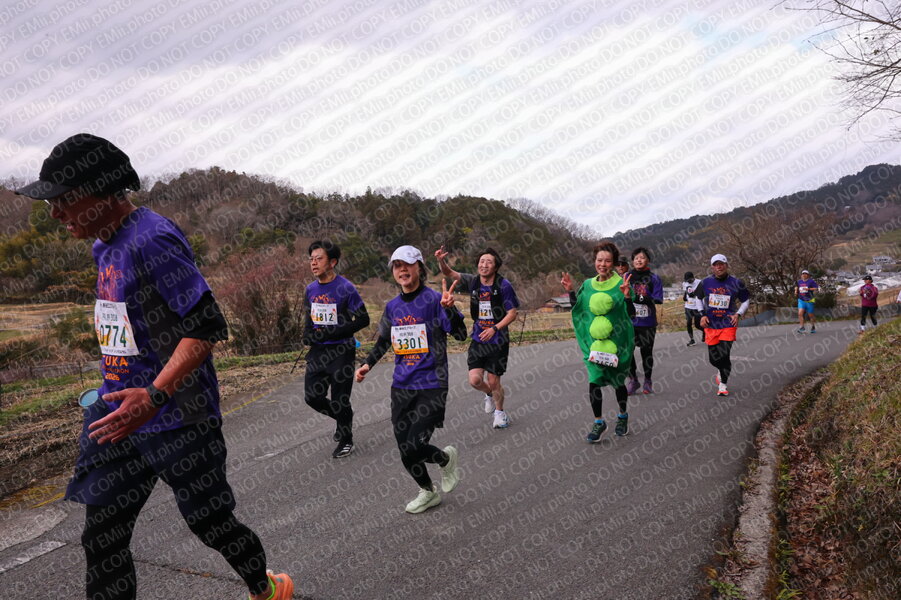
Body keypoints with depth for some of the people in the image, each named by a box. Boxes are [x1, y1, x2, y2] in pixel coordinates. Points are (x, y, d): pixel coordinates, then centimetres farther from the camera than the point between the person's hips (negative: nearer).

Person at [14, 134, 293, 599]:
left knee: (210, 522, 8)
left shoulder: (152, 241, -20)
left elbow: (208, 327, -25)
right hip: (120, 417, 9)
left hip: (177, 422, -8)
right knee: (101, 539, 9)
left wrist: (155, 396, -33)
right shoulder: (103, 247, 12)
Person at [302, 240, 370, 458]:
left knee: (340, 399, 2)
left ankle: (345, 440, 24)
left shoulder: (345, 288, -14)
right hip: (318, 351, 6)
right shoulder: (310, 290, 5)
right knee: (312, 397, 6)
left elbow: (363, 319, -13)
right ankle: (343, 420, 34)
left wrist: (331, 333, -19)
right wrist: (308, 333, -2)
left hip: (341, 352, -6)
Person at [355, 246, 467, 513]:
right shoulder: (392, 307, 8)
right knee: (405, 451, 8)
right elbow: (384, 340, 24)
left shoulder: (434, 299, -9)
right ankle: (428, 492, 34)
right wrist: (368, 364, 11)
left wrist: (448, 308, -34)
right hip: (401, 386, 6)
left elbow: (461, 335, -17)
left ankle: (447, 458, 21)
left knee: (413, 448, -13)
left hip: (431, 386, -6)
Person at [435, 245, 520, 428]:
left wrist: (494, 328, -20)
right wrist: (441, 260, -24)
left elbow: (512, 314, -8)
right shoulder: (473, 282, 0)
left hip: (498, 341, -3)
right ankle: (489, 395, 30)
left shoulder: (503, 285, -11)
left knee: (493, 381, 3)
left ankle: (500, 412, 31)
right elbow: (449, 273, -3)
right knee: (475, 380, -6)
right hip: (478, 340, 3)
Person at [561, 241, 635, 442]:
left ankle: (623, 416, 37)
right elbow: (577, 310, 12)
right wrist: (570, 291, 1)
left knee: (617, 381, 12)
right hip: (594, 342, 2)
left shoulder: (621, 284, -7)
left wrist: (626, 296, -24)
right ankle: (598, 422, 9)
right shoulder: (588, 285, 5)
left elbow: (631, 314, -8)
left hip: (616, 342, -2)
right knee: (594, 381, -8)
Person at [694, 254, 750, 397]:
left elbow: (746, 300, 11)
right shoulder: (706, 282, 1)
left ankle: (723, 384, 3)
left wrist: (738, 314, -3)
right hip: (710, 325, 2)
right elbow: (697, 298, 16)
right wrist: (702, 315, 6)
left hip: (728, 324, -2)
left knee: (724, 354, -12)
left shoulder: (736, 283, -1)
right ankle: (721, 370, 39)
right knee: (713, 357, 4)